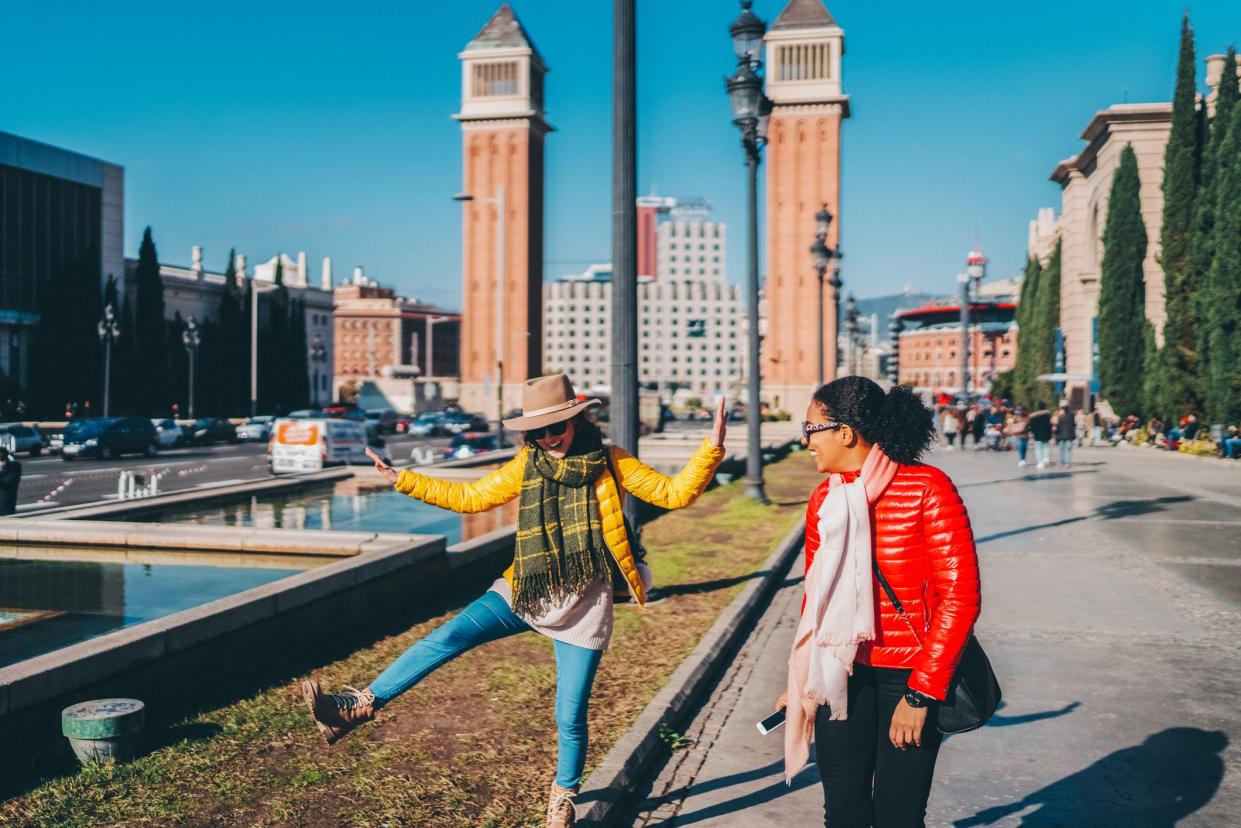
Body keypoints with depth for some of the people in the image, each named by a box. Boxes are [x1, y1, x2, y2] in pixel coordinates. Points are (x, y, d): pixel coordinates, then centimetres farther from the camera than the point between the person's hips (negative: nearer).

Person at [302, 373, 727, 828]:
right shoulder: (526, 466, 3)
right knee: (447, 638, -15)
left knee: (570, 718, 3)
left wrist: (712, 447, -21)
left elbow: (675, 493, -7)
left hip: (583, 607, -2)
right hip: (526, 594, 3)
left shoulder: (612, 463, -5)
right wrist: (404, 480, 6)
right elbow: (470, 497, 10)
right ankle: (360, 705, -10)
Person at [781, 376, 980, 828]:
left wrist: (921, 693, -17)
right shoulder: (824, 497, 3)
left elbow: (961, 596, -16)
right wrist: (802, 682, 14)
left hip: (911, 675, -4)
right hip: (841, 674, 5)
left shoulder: (927, 487, -14)